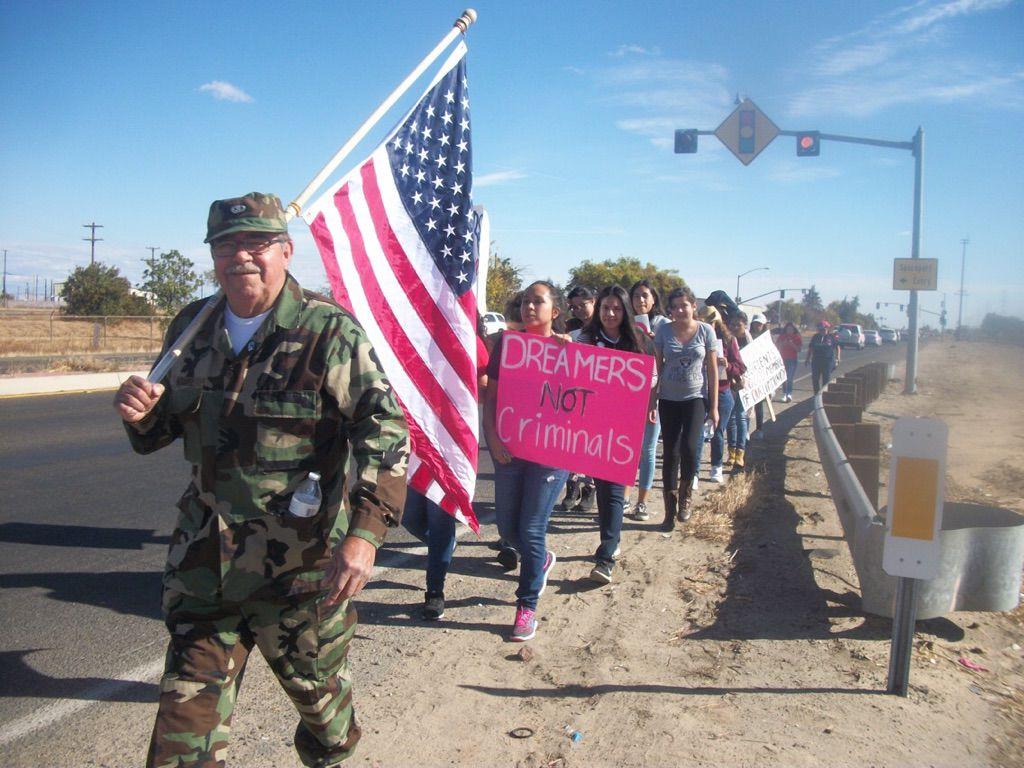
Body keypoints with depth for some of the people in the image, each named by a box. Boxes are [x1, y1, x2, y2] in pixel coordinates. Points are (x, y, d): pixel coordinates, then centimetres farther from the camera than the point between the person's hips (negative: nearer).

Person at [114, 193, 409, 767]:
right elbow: (166, 427, 18)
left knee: (319, 691, 18)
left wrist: (365, 531, -29)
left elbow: (385, 431, -18)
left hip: (303, 567, -4)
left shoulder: (330, 332, -12)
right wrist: (141, 413, -7)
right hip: (205, 562, 4)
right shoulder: (193, 328, 6)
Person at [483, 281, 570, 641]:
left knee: (531, 530, 0)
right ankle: (542, 560, 45)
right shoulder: (507, 343, 4)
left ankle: (527, 606, 18)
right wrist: (492, 437, -7)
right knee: (507, 526, 13)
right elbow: (490, 396, 4)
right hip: (509, 449, 4)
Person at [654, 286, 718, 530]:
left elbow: (712, 369, 1)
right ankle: (670, 510, 13)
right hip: (669, 400, 1)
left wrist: (714, 406, -1)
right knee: (670, 453, 3)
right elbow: (656, 366, 1)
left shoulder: (706, 331, -2)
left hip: (696, 398, -1)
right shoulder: (664, 331, -1)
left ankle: (685, 494, 10)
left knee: (689, 447, -17)